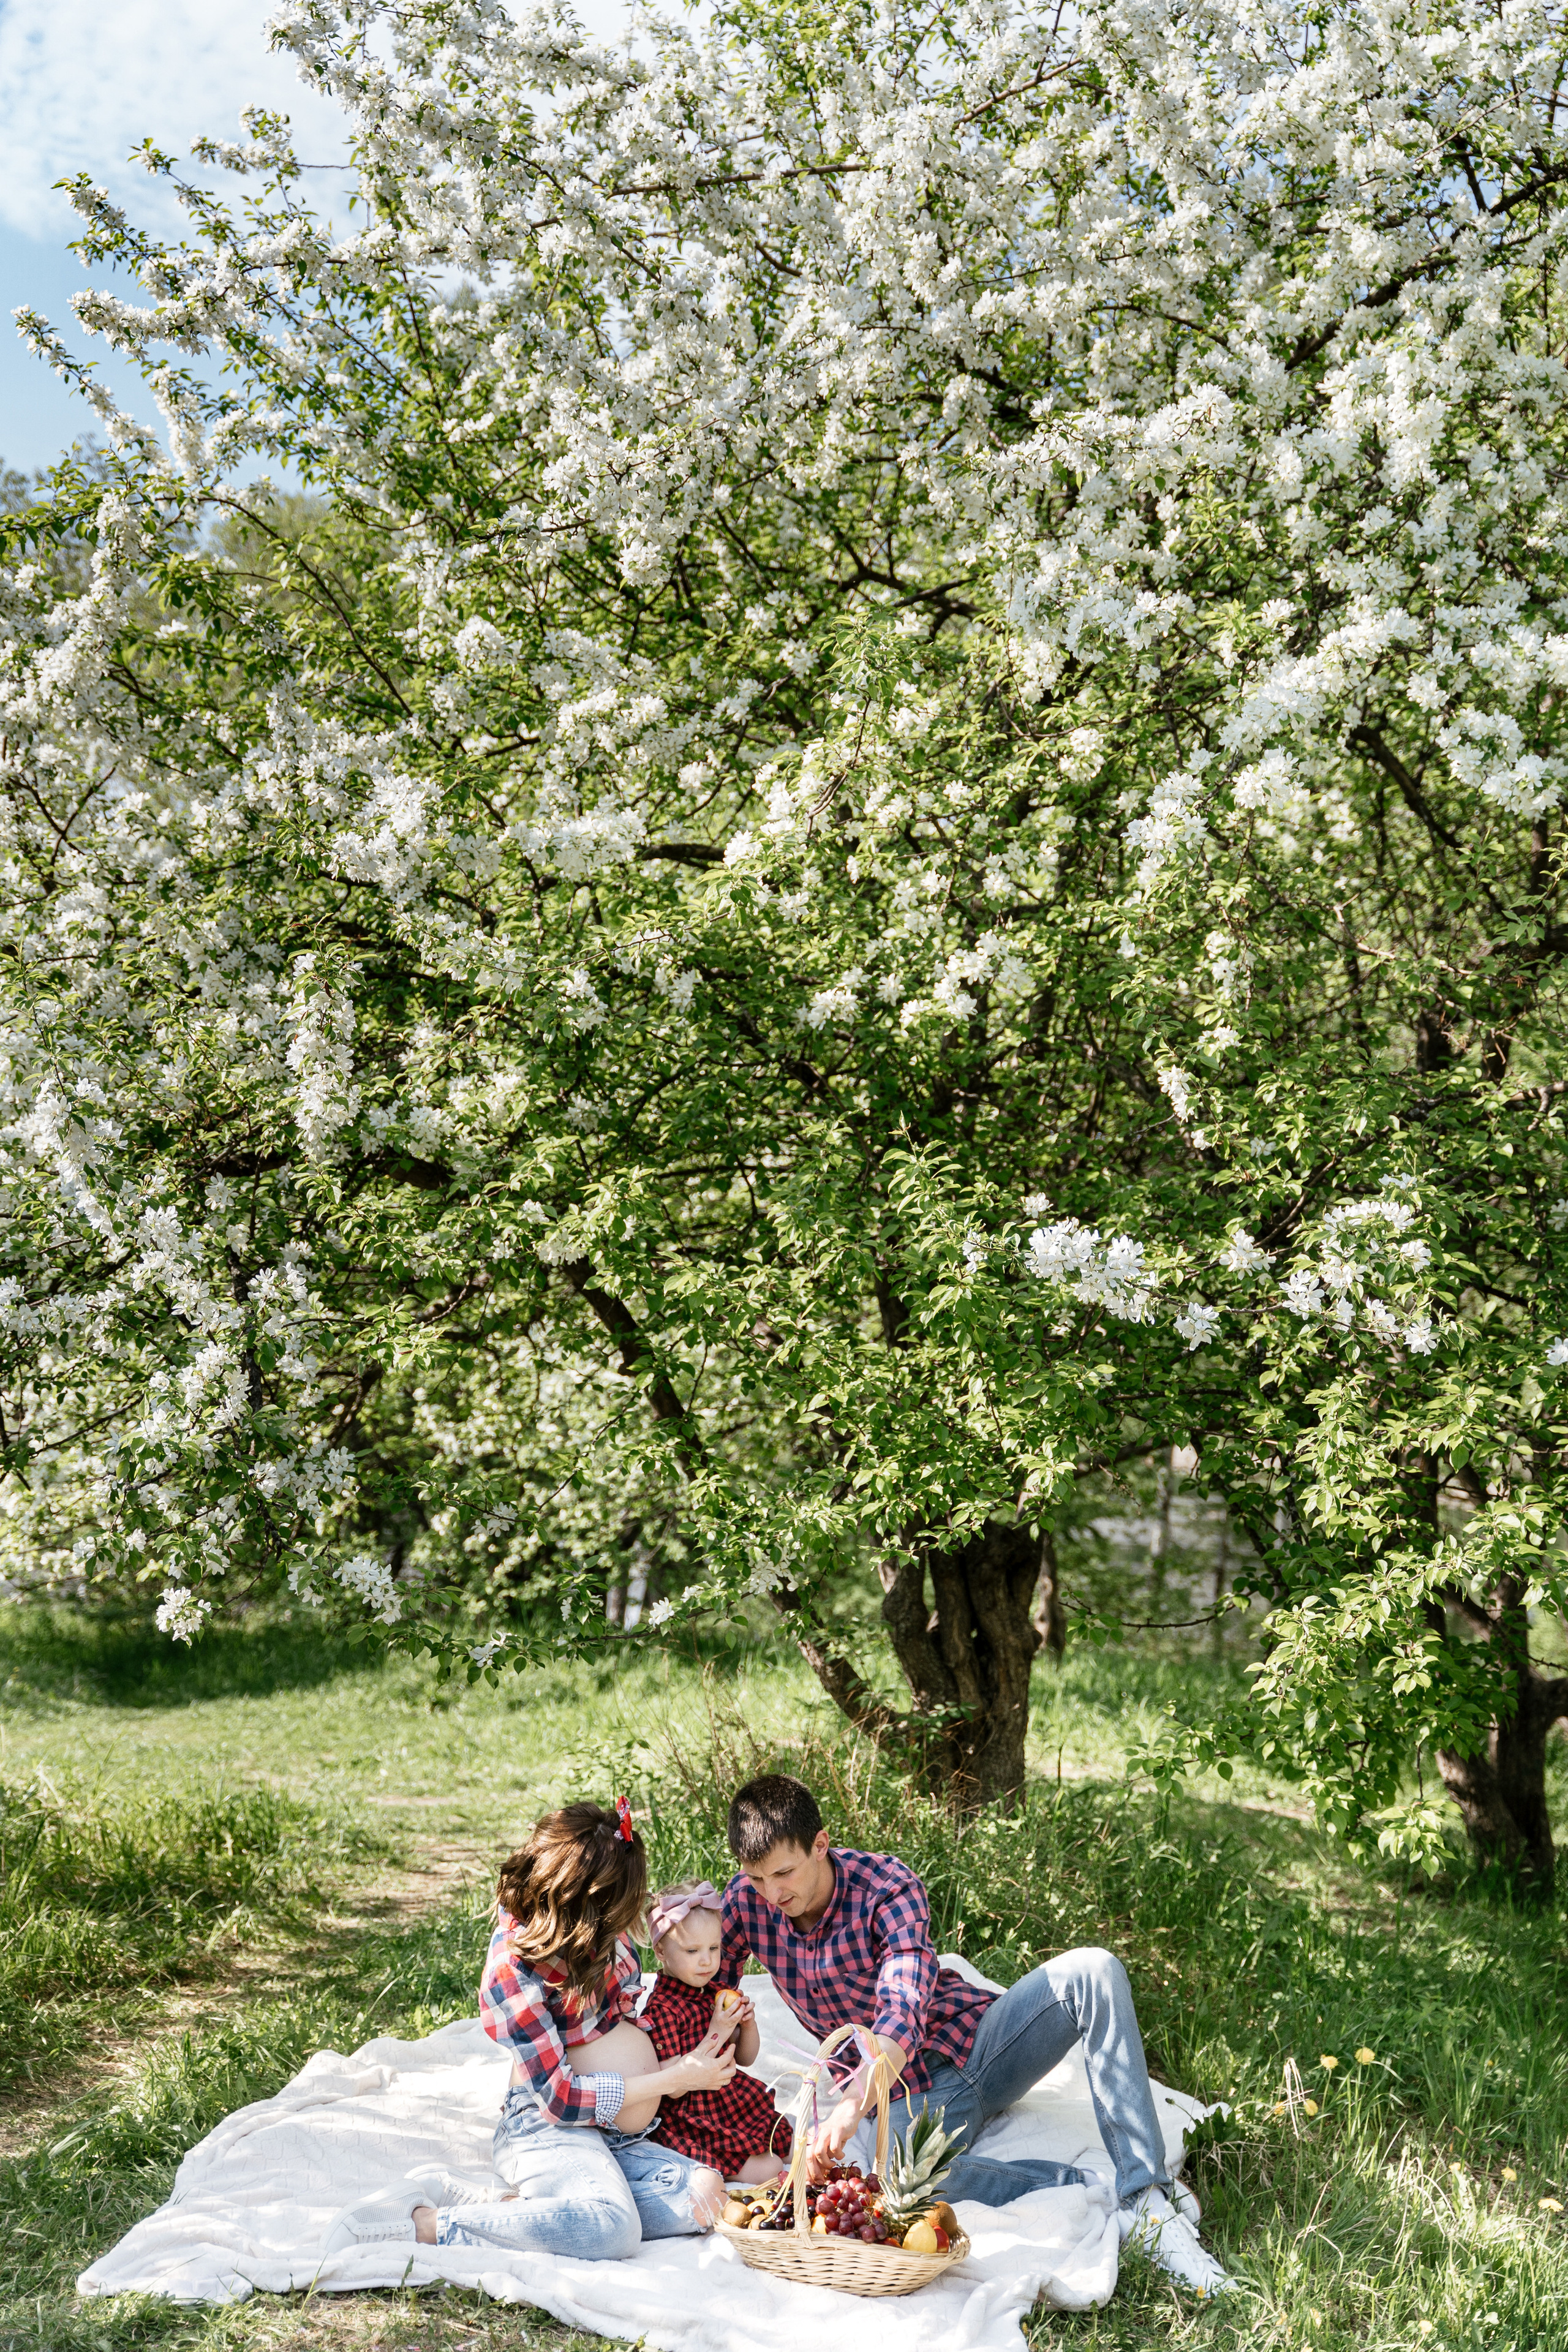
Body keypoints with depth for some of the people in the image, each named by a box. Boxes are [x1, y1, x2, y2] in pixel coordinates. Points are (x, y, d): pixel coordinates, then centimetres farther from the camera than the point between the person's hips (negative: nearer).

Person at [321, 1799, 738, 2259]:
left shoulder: (606, 1931, 2)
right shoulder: (512, 1967, -18)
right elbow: (560, 2097, -18)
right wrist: (677, 2078, -15)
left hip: (609, 2133, 8)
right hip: (544, 2126, -8)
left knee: (703, 2197, -19)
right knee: (614, 2228, -36)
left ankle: (513, 2205, -14)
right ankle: (423, 2223, -23)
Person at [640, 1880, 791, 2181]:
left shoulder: (714, 1994, 3)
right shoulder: (660, 2010, -20)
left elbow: (745, 2058, 13)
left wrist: (748, 2023, -9)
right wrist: (717, 2034, -28)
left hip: (732, 2105, 8)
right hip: (691, 2120, -8)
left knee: (788, 2144, 10)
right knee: (767, 2169, -16)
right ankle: (697, 2166, 2)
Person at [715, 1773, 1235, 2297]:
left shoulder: (888, 1887, -19)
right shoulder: (747, 1900, -8)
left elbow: (904, 2014, -33)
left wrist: (850, 2109, -48)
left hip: (974, 2041, -1)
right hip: (910, 2093, 1)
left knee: (1092, 1972, -28)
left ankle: (1148, 2199, -30)